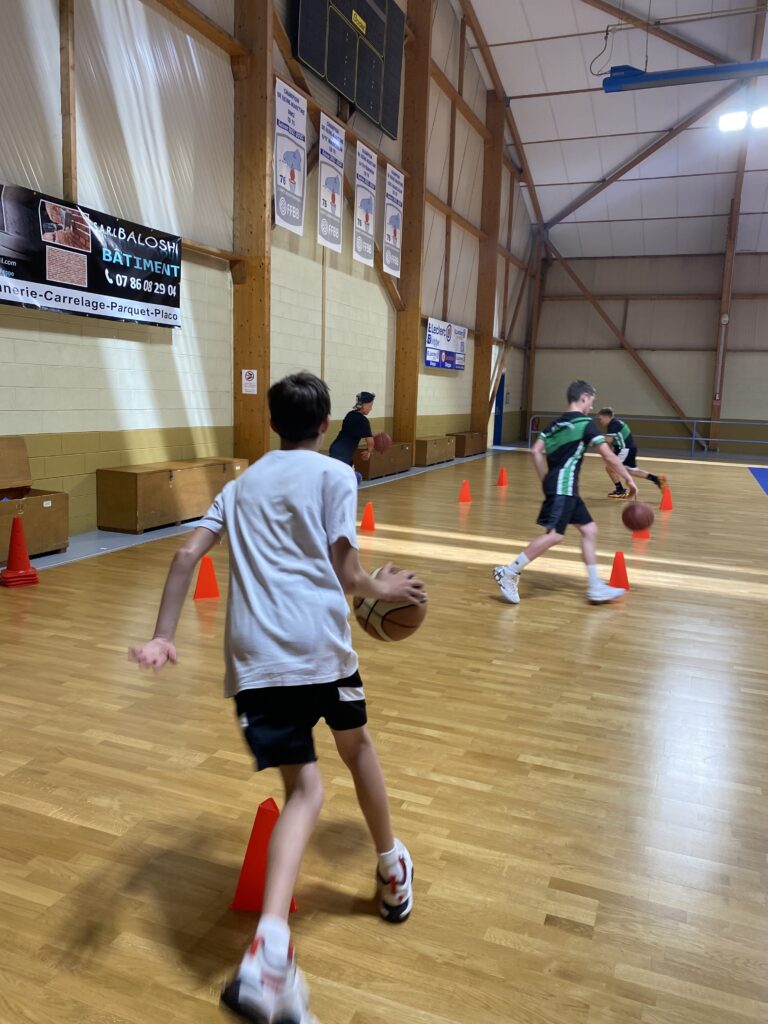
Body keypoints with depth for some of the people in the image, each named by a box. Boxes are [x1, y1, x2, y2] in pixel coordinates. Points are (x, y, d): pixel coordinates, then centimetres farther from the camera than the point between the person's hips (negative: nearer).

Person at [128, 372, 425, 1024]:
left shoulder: (243, 483, 19)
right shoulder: (334, 475, 5)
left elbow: (188, 555, 9)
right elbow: (344, 574, -2)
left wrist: (162, 637, 7)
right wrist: (384, 589, 18)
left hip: (253, 658, 3)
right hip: (318, 643, -3)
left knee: (304, 788, 7)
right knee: (356, 745, 23)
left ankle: (269, 956, -12)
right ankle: (392, 873, 44)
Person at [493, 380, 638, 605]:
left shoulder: (556, 423, 17)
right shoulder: (586, 424, -5)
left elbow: (536, 451, 10)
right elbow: (609, 458, -6)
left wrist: (546, 481, 16)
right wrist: (629, 479, 4)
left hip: (560, 486, 9)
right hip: (564, 485, -9)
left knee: (589, 530, 11)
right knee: (555, 534, -14)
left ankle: (596, 588, 11)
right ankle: (509, 573, -13)